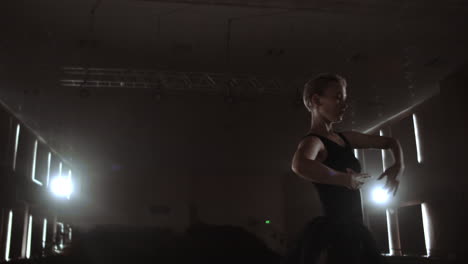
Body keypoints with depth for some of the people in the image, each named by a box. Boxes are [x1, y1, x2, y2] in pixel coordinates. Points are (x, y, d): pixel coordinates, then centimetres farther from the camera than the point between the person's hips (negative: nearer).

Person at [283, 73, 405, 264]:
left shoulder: (345, 138, 10)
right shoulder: (313, 141, -15)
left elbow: (390, 142, 23)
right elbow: (300, 166, -40)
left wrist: (399, 165, 2)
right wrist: (348, 179, -28)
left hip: (352, 231, 9)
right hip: (335, 234, -8)